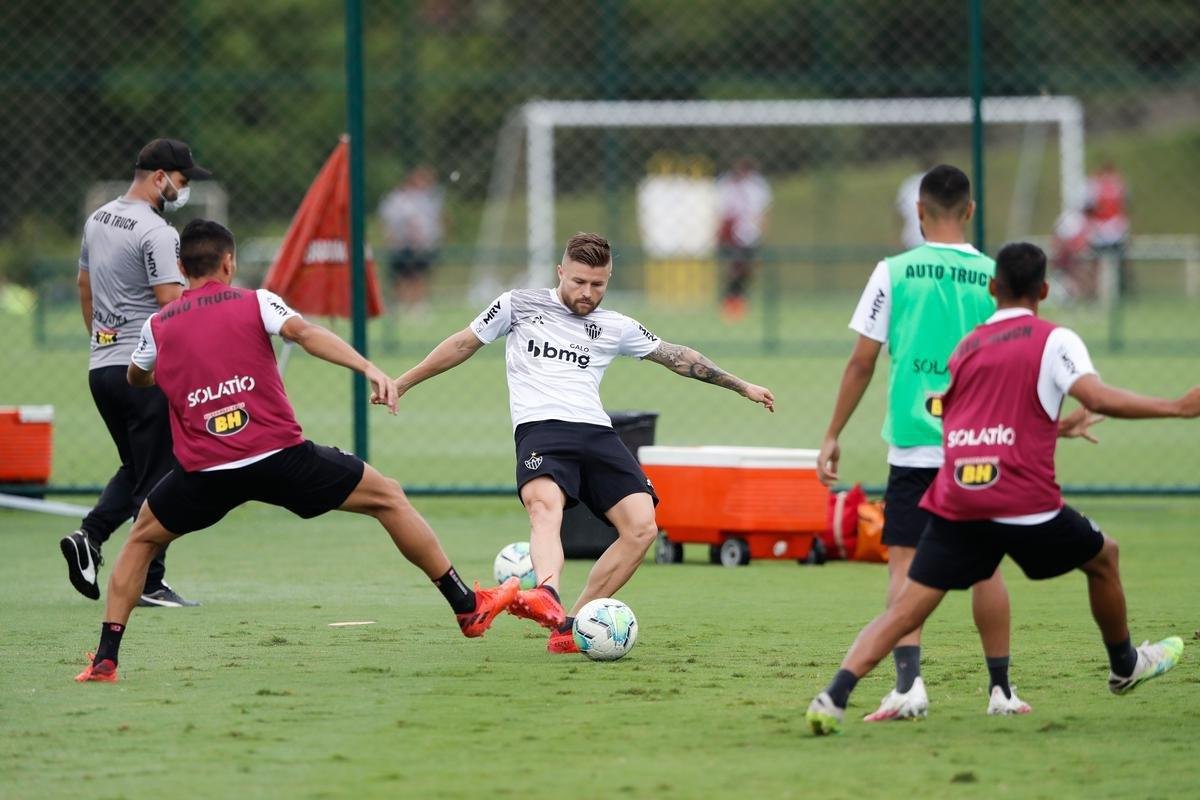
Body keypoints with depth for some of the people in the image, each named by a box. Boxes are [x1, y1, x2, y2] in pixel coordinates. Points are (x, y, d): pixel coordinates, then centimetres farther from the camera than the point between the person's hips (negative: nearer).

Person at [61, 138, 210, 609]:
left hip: (101, 367, 8)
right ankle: (149, 583, -1)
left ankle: (90, 535, 0)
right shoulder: (156, 233, -15)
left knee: (137, 469, 19)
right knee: (156, 479, -2)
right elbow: (172, 304, -20)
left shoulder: (97, 220, 13)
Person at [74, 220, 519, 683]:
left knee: (142, 540, 26)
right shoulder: (254, 302, 8)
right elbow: (304, 332, -12)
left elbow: (136, 379, 36)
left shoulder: (158, 326, 16)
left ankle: (105, 659, 14)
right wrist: (369, 369, -21)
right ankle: (468, 607, 15)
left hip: (203, 471, 2)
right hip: (278, 456, -2)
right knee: (387, 498, 14)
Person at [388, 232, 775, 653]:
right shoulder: (518, 305, 14)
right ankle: (547, 597, -65)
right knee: (545, 506, -36)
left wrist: (742, 386, 29)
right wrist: (401, 383, 26)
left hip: (596, 433, 4)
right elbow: (464, 344, 22)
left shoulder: (615, 328, 20)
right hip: (541, 429, -4)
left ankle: (571, 627, -10)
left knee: (641, 527, -16)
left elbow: (677, 356, 27)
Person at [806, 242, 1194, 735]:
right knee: (1103, 557, 25)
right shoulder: (1053, 340, 2)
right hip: (1024, 504, -3)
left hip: (956, 504, 4)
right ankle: (1124, 665, 41)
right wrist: (1178, 408, -10)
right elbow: (1098, 398, -15)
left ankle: (836, 694, -21)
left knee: (906, 611, -1)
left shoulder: (966, 347, 19)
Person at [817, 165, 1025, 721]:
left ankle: (908, 684, -20)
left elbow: (861, 363, 0)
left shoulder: (894, 273, -2)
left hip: (913, 446, -2)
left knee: (904, 564, -2)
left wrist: (833, 438, 8)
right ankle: (1001, 690, 20)